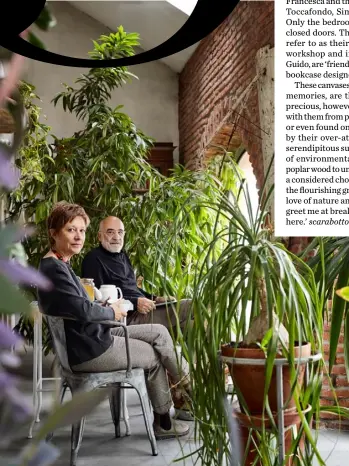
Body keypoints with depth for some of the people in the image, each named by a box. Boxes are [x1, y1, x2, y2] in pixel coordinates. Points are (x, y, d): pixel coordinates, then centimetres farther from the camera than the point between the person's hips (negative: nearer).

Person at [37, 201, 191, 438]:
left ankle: (187, 386, 19)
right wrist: (112, 312, -12)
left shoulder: (60, 264, 11)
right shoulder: (54, 269, -22)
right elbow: (82, 310, -30)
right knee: (153, 356, 7)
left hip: (94, 337, 10)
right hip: (88, 351, -10)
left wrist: (105, 307, 0)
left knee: (159, 332, 9)